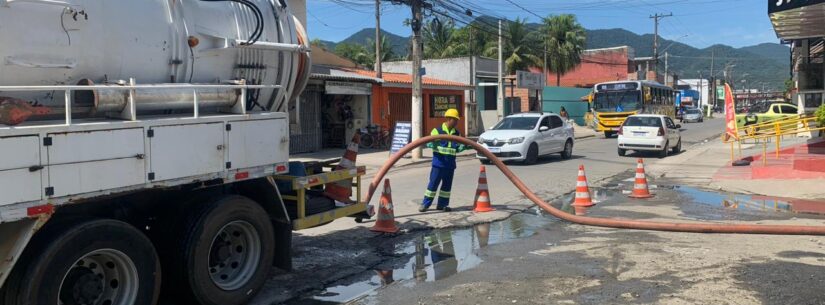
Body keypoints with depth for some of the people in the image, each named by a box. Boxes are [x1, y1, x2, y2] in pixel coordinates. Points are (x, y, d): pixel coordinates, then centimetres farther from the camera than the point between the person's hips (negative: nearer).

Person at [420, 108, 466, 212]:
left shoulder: (456, 133, 10)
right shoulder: (437, 130, -4)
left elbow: (457, 149, 14)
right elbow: (429, 143, -8)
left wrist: (463, 146, -6)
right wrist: (433, 144, -29)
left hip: (450, 164, 5)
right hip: (438, 163, -5)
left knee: (447, 185, 9)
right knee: (433, 183, -3)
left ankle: (442, 204, 19)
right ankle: (425, 204, 5)